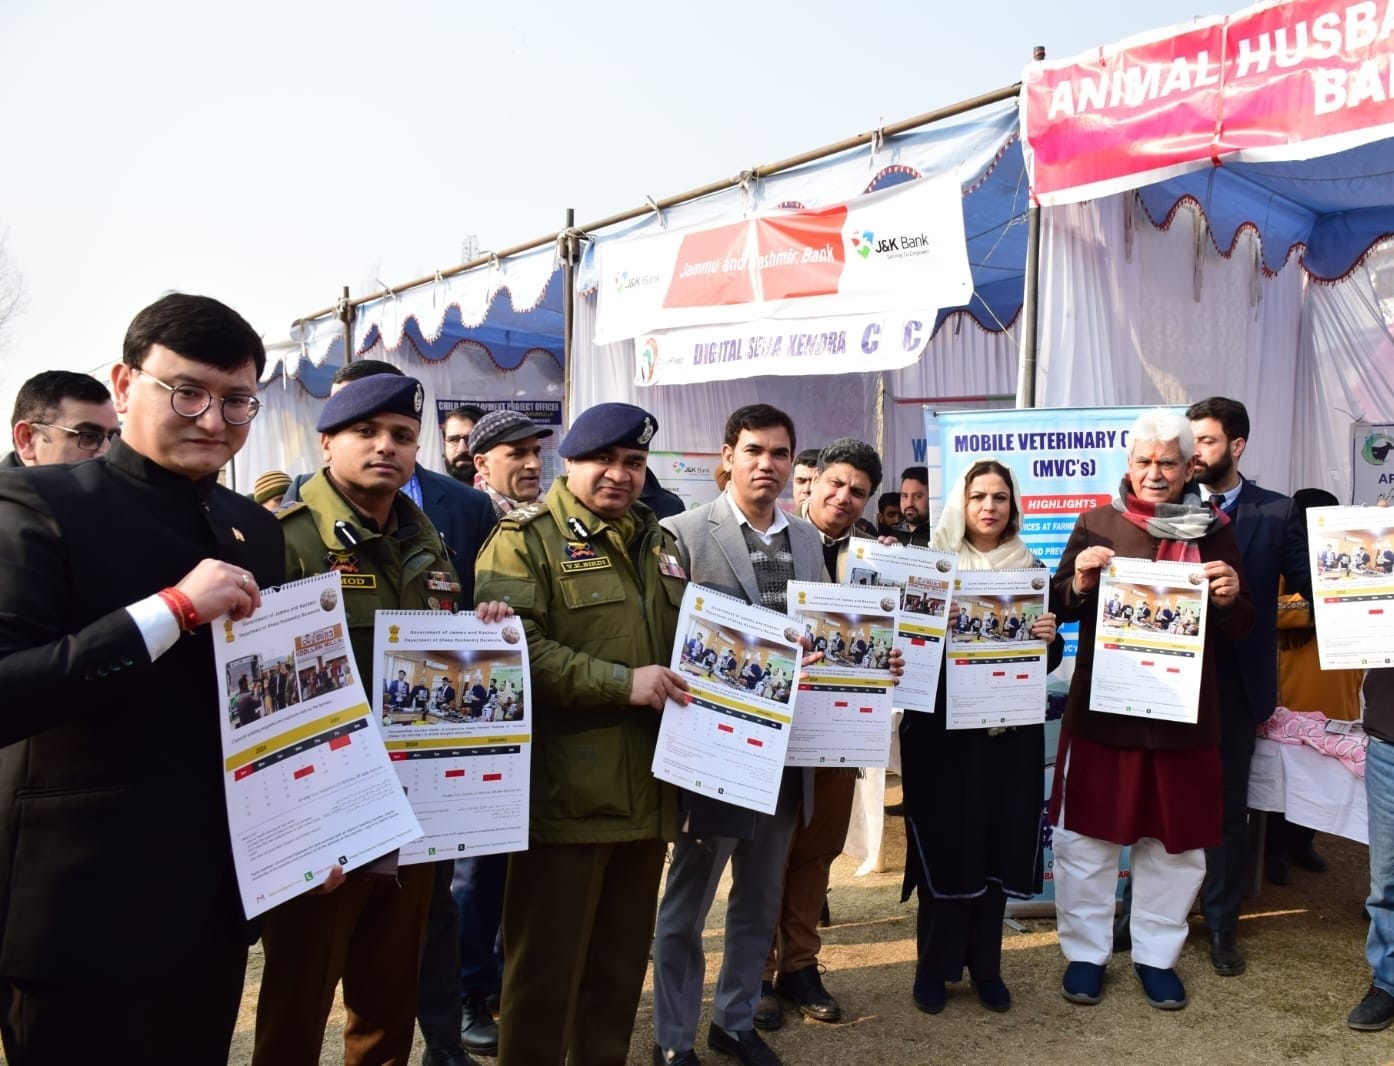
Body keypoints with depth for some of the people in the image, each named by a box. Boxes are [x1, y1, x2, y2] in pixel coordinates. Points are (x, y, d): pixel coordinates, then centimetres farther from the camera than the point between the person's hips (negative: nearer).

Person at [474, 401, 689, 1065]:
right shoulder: (528, 538, -6)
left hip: (645, 786, 7)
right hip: (568, 788, -7)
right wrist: (619, 682, -21)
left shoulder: (658, 542, 16)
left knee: (623, 956, 19)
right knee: (549, 961, 3)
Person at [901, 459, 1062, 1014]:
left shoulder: (1032, 570, 7)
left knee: (999, 841, 7)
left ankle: (985, 964, 22)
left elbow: (1049, 660, 8)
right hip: (943, 727, -2)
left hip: (1010, 728, 3)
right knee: (945, 842, 1)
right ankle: (935, 966, 15)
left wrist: (1051, 636, -13)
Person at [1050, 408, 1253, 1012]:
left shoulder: (1214, 531, 3)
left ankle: (1156, 955, 29)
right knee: (1086, 836, 6)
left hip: (1186, 712, 1)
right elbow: (1059, 607, 2)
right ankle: (1086, 952, 23)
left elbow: (1240, 627, 6)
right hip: (1102, 708, -1)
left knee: (1176, 841, 11)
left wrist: (1229, 599, -15)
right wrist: (1080, 581, -18)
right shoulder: (1098, 524, 0)